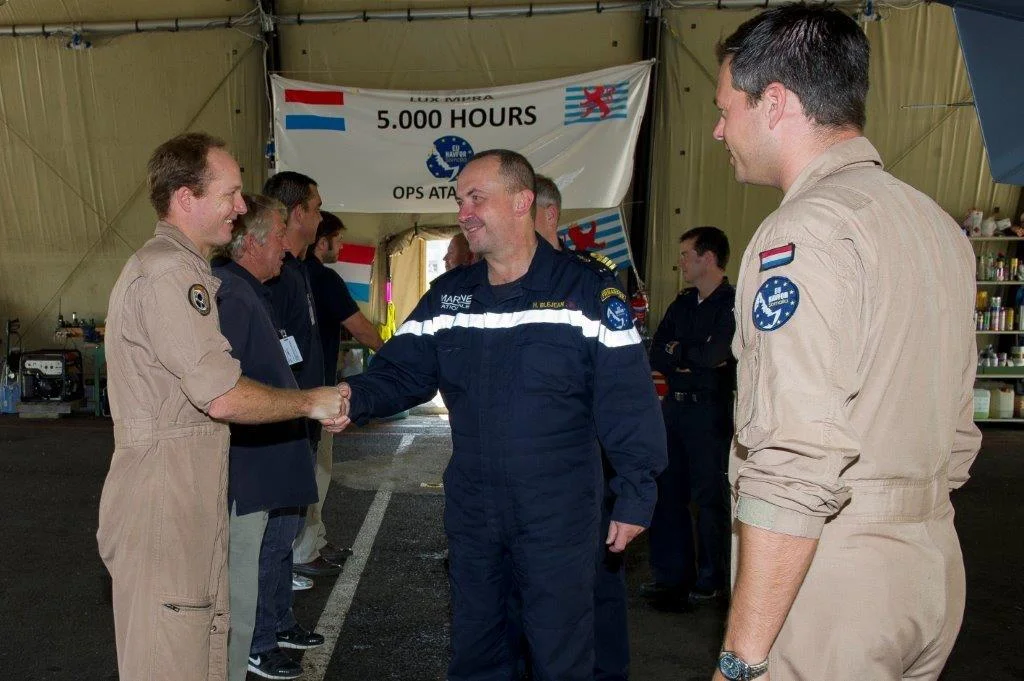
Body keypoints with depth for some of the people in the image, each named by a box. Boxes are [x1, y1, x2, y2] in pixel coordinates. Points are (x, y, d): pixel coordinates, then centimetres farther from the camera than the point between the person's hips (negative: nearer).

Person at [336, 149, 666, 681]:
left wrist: (636, 494, -11)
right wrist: (356, 396, -19)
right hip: (469, 508, 5)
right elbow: (401, 372, 2)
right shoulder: (446, 296, 5)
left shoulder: (588, 289, -11)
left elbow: (628, 399, -11)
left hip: (559, 512, -4)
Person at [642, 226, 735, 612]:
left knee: (709, 496, 1)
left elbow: (714, 354, -22)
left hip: (710, 410, -7)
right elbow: (656, 355, 8)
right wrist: (692, 360, -10)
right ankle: (672, 574, 23)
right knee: (667, 491, 10)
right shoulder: (682, 303, 15)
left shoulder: (734, 304, -8)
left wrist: (677, 351, -4)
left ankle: (710, 580, 16)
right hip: (673, 406, 7)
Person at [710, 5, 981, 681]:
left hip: (830, 582, -9)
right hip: (931, 569, 9)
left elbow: (794, 470, -25)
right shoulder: (937, 223, 10)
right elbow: (955, 436, 15)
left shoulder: (805, 231, -19)